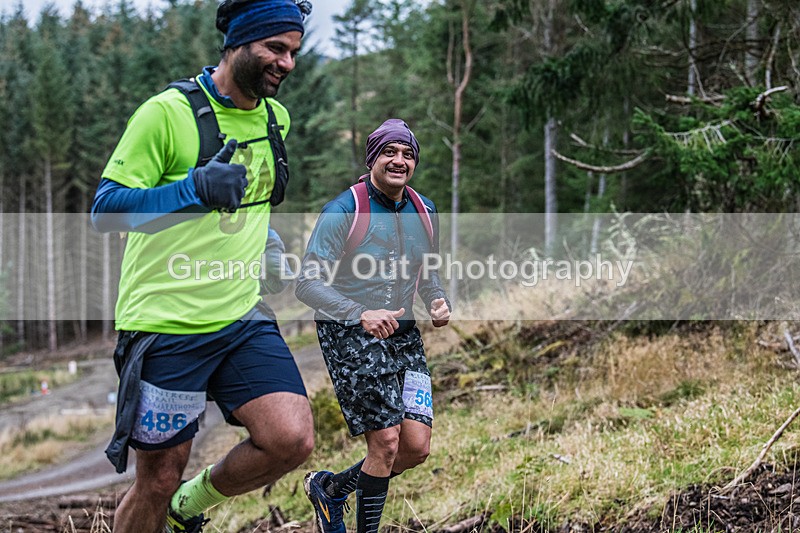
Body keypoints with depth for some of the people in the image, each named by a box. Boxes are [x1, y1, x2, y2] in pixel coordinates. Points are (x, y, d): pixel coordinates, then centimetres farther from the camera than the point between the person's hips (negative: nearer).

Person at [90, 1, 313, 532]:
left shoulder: (276, 118, 10)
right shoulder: (169, 111, -12)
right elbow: (105, 210, -16)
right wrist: (195, 189, -29)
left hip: (242, 318, 6)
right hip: (166, 324, -5)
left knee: (292, 440, -13)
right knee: (159, 481, 1)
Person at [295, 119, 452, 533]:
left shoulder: (424, 212, 8)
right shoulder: (343, 211, -12)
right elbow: (307, 283, -17)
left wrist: (437, 301, 0)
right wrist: (360, 315, -31)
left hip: (401, 333, 6)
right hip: (347, 336, -6)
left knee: (417, 446, -2)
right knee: (386, 441, -13)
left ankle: (331, 488, 23)